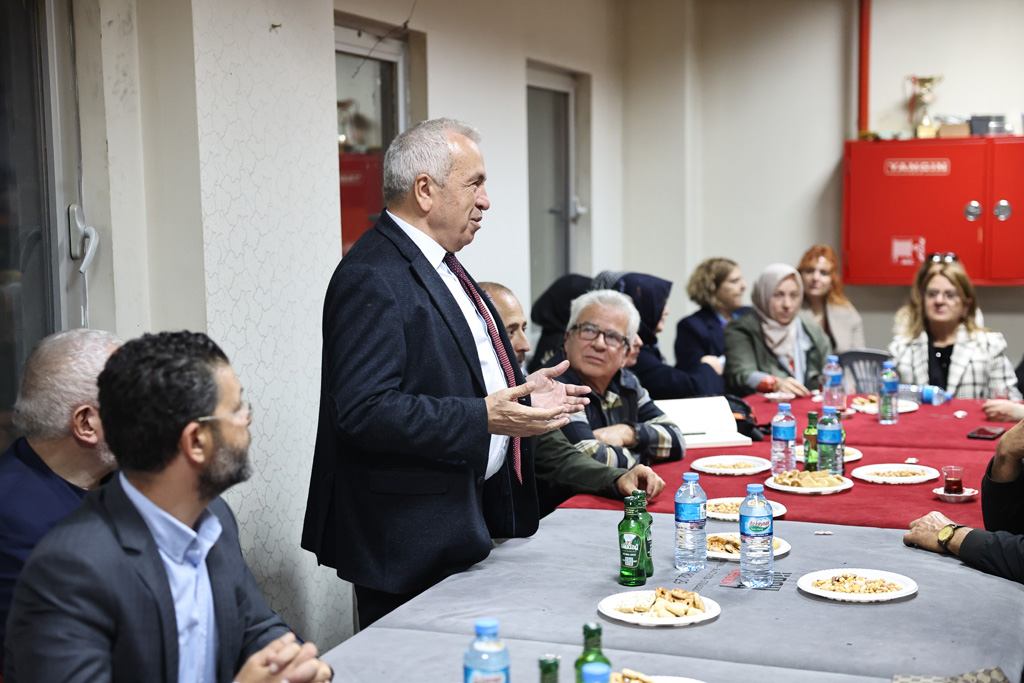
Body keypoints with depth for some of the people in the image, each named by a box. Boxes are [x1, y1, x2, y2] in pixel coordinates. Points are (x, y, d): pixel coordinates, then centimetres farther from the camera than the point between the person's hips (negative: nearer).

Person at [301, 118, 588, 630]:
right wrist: (484, 418, -28)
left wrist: (520, 391, 15)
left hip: (465, 520, 10)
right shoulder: (371, 278, -18)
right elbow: (365, 410, -27)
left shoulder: (437, 263, 15)